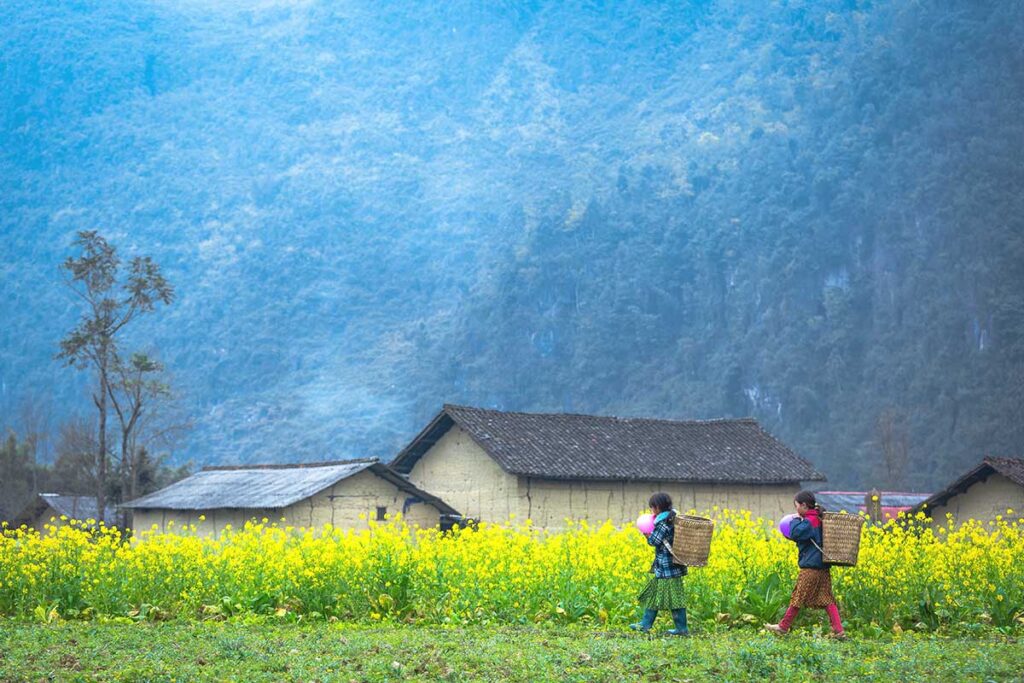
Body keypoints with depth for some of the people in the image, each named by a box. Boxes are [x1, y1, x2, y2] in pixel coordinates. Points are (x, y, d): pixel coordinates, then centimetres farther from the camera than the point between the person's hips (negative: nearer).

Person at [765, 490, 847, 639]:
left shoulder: (809, 521, -15)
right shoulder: (820, 519, 13)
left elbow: (795, 534, -25)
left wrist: (795, 521, -8)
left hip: (810, 568, -9)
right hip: (823, 567, 9)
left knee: (798, 597, 2)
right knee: (827, 599, 5)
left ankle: (783, 627, 13)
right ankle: (838, 631, -3)